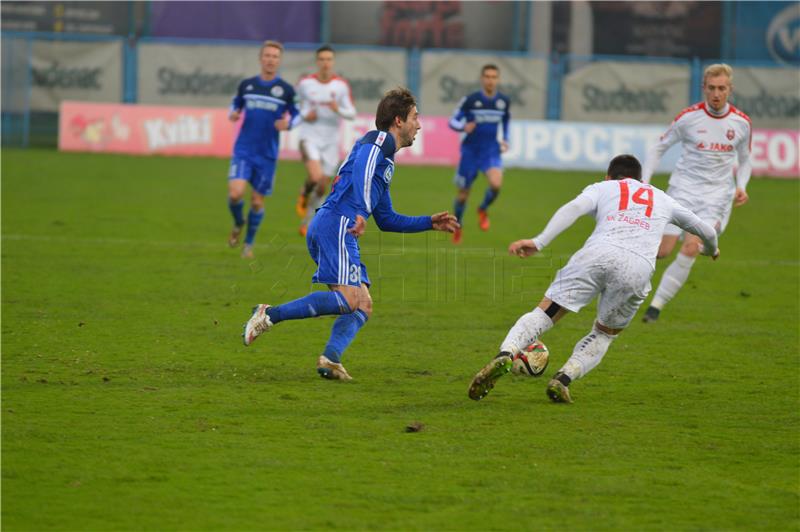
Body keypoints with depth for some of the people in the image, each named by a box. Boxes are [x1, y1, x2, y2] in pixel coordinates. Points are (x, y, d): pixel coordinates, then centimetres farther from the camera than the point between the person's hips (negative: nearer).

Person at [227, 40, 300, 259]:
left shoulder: (286, 90, -2)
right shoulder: (246, 85, 3)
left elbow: (297, 115, 7)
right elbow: (236, 104, 18)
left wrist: (288, 123, -15)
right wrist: (233, 114, -4)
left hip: (267, 155, 0)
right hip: (243, 150, 0)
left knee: (257, 201, 5)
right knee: (235, 194, -16)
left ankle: (249, 243, 25)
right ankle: (238, 223, 16)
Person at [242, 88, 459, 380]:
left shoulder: (387, 162, 30)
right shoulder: (379, 139, 2)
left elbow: (386, 219, 35)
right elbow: (361, 171, -20)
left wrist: (429, 223, 31)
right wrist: (360, 213, -34)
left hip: (341, 231, 10)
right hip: (336, 225, -10)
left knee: (363, 306, 3)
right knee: (349, 299, -19)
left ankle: (330, 359, -15)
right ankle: (269, 315, -20)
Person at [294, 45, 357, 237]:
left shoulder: (341, 85, -2)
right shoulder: (305, 83, -3)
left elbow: (352, 113, 0)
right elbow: (295, 104, 15)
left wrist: (338, 110, -21)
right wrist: (304, 116, -5)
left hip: (331, 141, 2)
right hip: (310, 137, -2)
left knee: (322, 187, 6)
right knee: (315, 177, -25)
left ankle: (307, 224, 26)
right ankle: (304, 195, 10)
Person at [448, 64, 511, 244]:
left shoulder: (504, 101, -1)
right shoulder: (470, 100, -11)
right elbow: (453, 122, -6)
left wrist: (505, 139, 5)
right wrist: (464, 127, -27)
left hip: (491, 151, 1)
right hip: (470, 150, -1)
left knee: (496, 183, -25)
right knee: (463, 192, 7)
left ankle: (483, 209, 7)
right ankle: (457, 227, 32)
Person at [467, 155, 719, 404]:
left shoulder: (602, 188, 28)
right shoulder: (662, 199, 36)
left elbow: (573, 208, 5)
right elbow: (705, 230, 48)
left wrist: (539, 242, -6)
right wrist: (711, 249, 72)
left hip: (599, 252, -1)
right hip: (639, 268, 2)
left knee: (545, 313, 1)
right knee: (604, 334, 22)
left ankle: (505, 355, -25)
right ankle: (564, 378, -2)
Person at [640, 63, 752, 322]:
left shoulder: (741, 123, 0)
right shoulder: (688, 117, -6)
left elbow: (744, 160, 17)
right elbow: (658, 148, 4)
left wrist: (741, 187, -1)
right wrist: (644, 182, -6)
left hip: (717, 194, 1)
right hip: (684, 188, 0)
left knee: (690, 250, -16)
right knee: (662, 250, -8)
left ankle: (657, 304, -8)